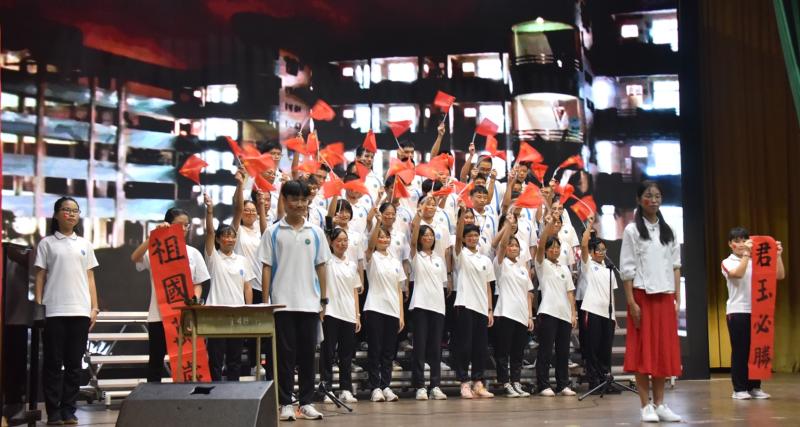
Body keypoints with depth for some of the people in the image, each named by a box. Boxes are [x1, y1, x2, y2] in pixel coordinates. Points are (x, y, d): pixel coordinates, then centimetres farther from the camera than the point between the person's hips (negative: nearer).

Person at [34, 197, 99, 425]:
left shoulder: (85, 244, 14)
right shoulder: (47, 243, 6)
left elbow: (90, 278, 14)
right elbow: (40, 277, 4)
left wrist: (94, 308, 6)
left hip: (80, 311, 3)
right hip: (54, 311, -2)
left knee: (74, 364, 3)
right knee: (53, 363, -1)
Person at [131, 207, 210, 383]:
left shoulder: (193, 253, 9)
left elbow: (198, 284, 10)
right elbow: (135, 258, -22)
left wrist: (194, 300, -11)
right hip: (159, 314, -2)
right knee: (156, 359, 5)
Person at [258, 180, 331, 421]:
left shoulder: (315, 232, 7)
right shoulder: (273, 232, 1)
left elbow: (321, 267, 10)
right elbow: (266, 268, 1)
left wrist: (324, 300, 7)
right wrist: (265, 301, -4)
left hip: (310, 303, 2)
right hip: (283, 303, -2)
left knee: (307, 353, 6)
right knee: (285, 353, 1)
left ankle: (306, 402, 14)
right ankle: (285, 403, 7)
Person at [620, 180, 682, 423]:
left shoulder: (668, 231, 12)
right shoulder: (632, 230, -1)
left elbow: (675, 266, 11)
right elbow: (626, 269, -5)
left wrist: (677, 299, 4)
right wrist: (631, 302, -12)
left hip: (665, 296, 4)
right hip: (642, 296, -4)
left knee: (664, 349, 4)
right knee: (643, 350, -2)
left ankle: (659, 404, 11)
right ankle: (646, 406, 1)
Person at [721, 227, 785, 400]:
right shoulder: (728, 262, 2)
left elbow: (780, 276, 3)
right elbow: (738, 274, -20)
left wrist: (778, 255, -5)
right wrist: (746, 254, -25)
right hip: (737, 311, -3)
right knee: (739, 350, -2)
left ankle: (755, 387, 12)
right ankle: (739, 389, 1)